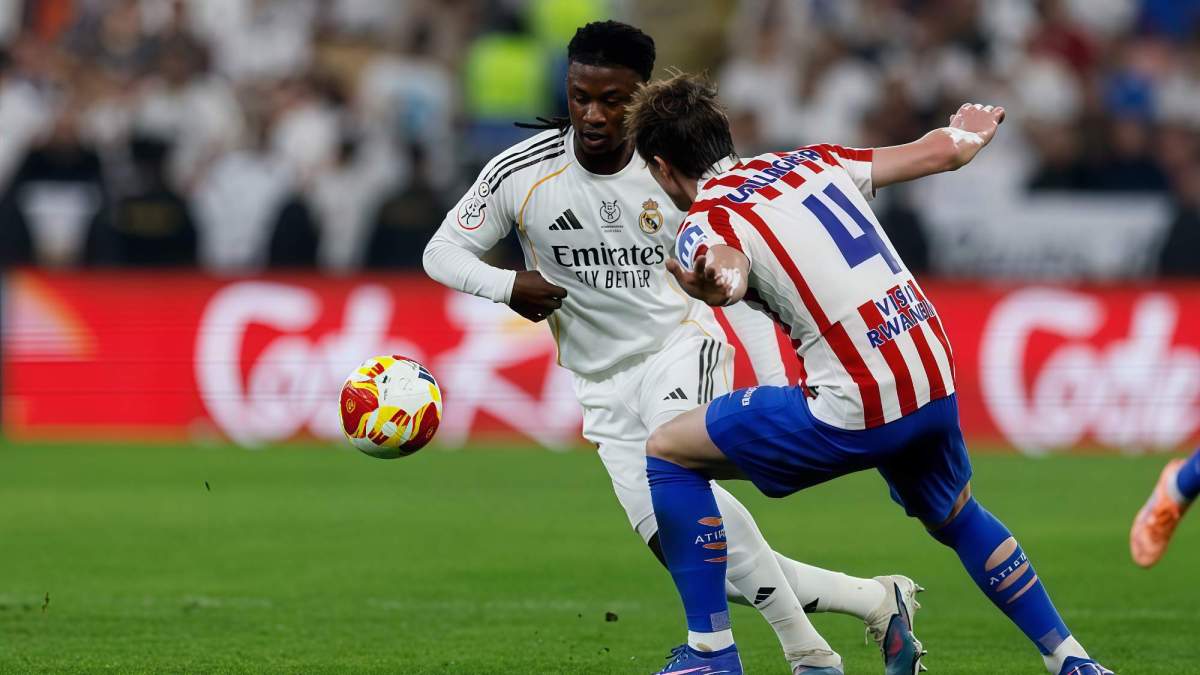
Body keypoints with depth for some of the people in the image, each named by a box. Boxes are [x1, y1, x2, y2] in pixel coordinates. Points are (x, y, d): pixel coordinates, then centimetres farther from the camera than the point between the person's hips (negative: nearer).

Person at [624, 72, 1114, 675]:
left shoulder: (704, 222, -4)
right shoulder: (812, 162, 16)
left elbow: (728, 267, -30)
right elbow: (942, 151, 23)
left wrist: (711, 285, -53)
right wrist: (968, 135, 46)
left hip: (857, 410, -7)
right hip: (935, 381, 7)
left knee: (666, 454, 7)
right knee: (956, 518, 35)